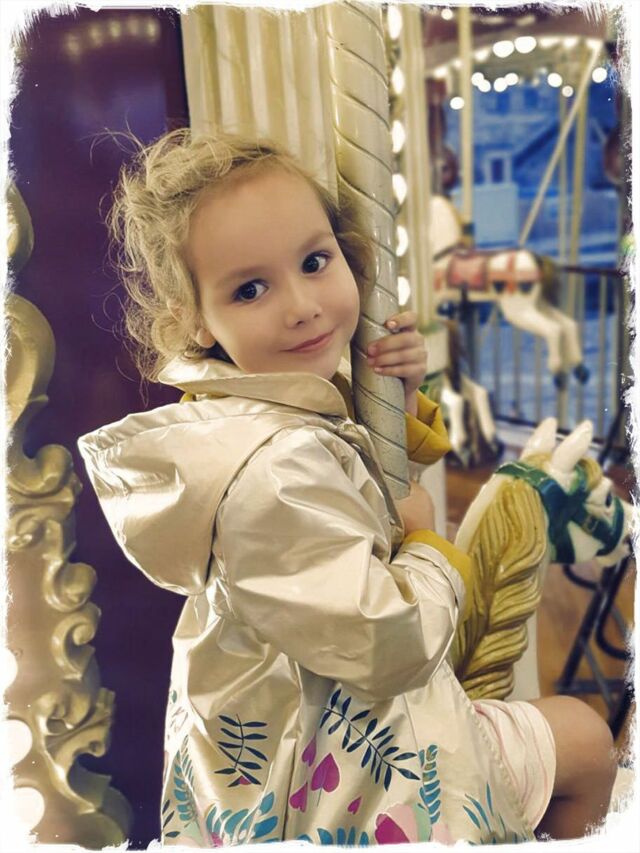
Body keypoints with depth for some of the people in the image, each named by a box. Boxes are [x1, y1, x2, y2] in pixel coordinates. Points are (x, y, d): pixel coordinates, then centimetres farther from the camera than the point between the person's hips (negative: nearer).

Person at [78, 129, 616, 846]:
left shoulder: (293, 394, -7)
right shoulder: (271, 469, -36)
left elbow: (358, 476, 11)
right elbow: (389, 649, -32)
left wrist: (399, 399, -9)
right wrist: (429, 543, -14)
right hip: (332, 758, -9)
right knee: (587, 740, 9)